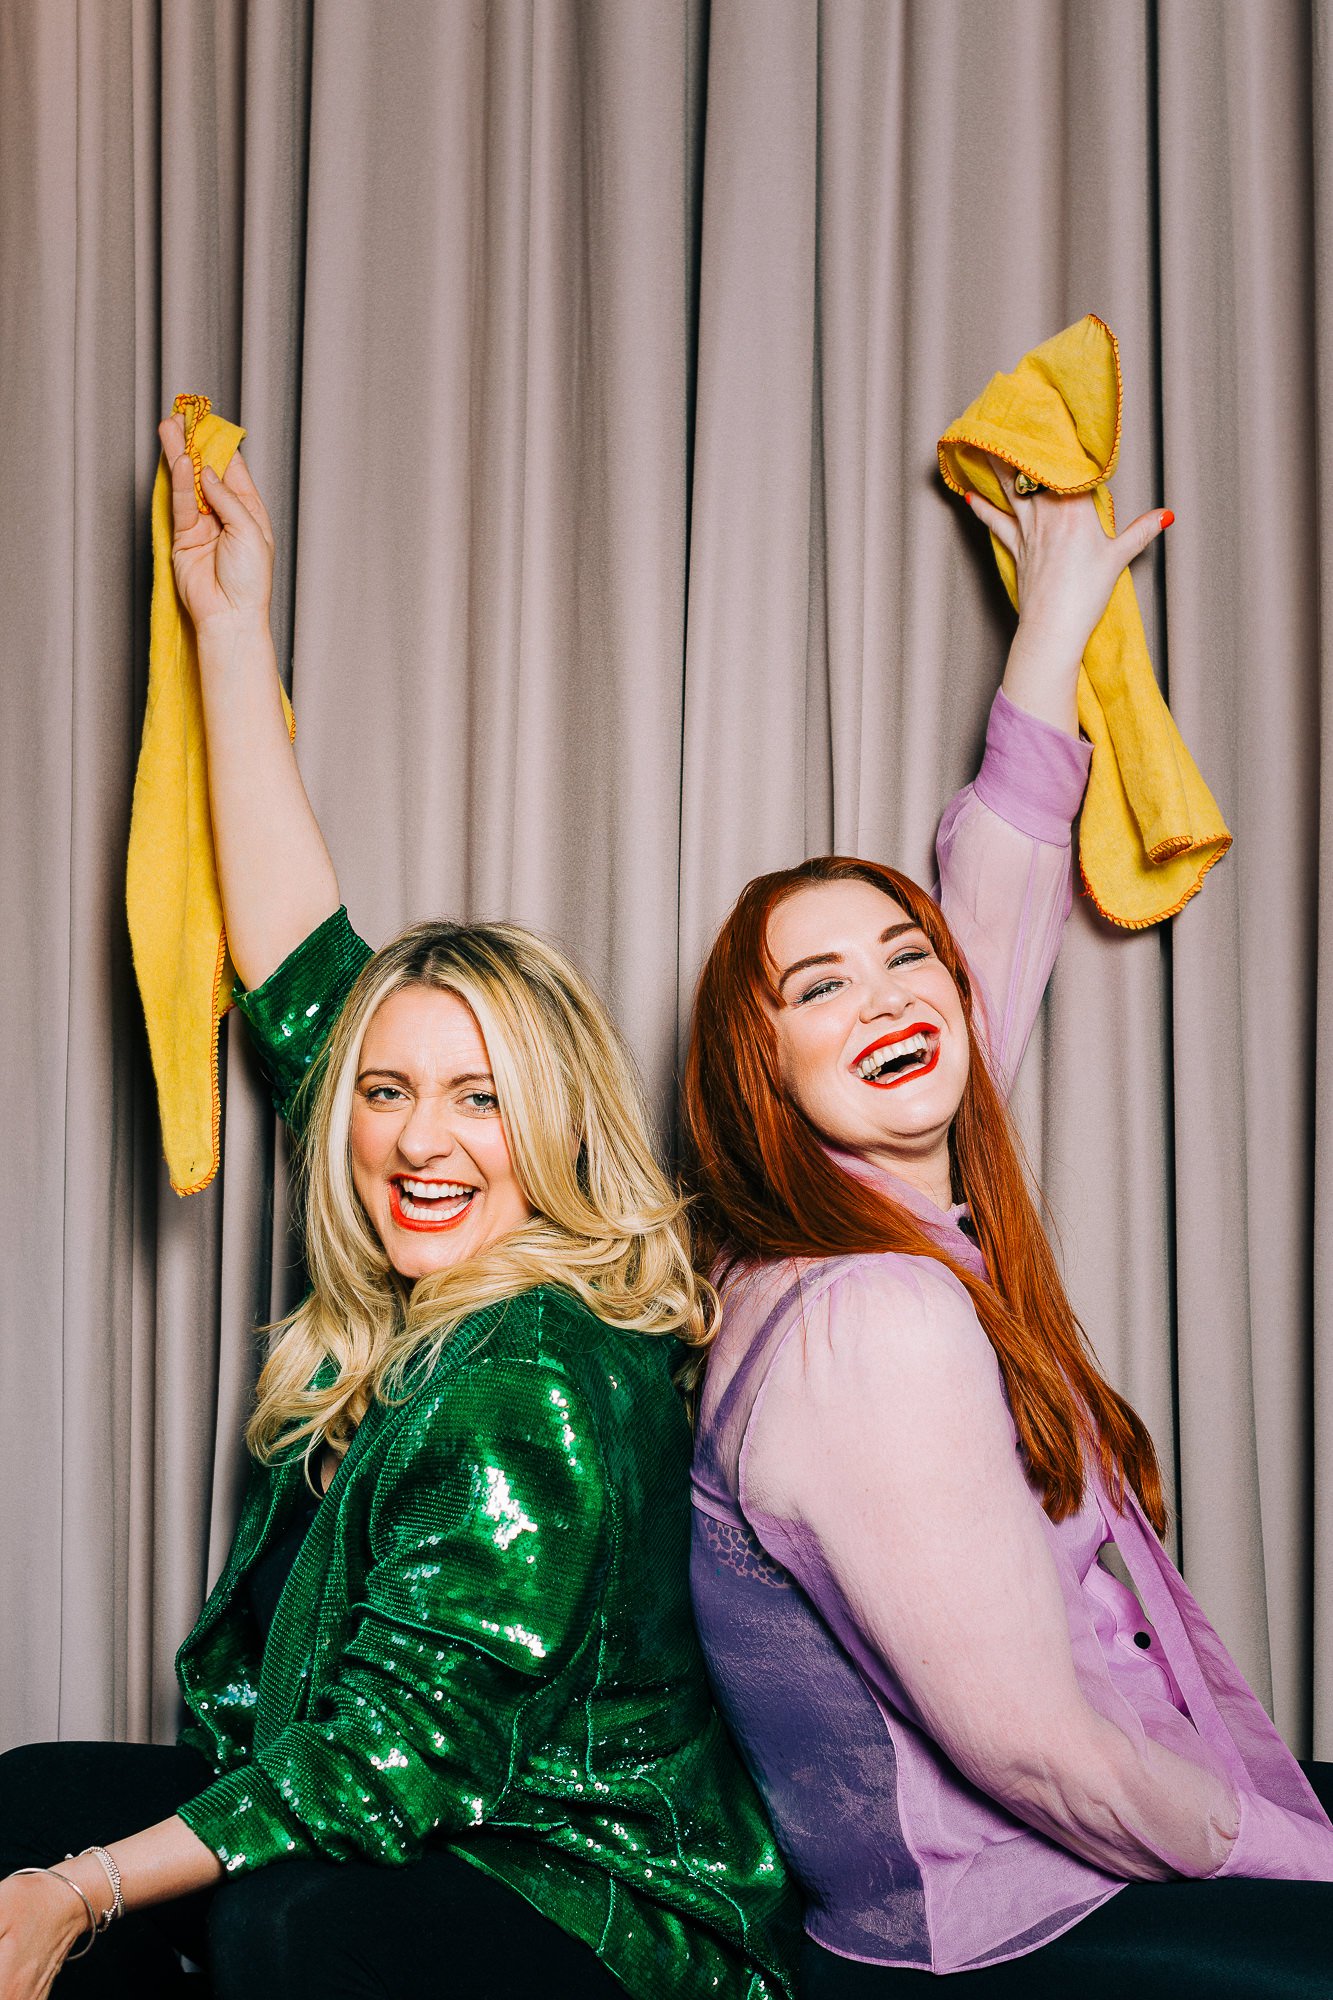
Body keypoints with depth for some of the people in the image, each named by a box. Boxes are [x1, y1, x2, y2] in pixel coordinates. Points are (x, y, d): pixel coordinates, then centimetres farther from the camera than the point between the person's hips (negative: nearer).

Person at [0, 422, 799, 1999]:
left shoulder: (539, 1388, -22)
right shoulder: (409, 1316, 2)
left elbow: (392, 1760, -23)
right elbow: (298, 973, 7)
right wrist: (231, 626, 11)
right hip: (410, 1856, 9)